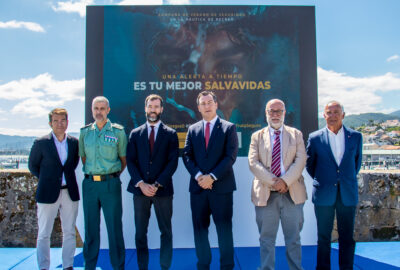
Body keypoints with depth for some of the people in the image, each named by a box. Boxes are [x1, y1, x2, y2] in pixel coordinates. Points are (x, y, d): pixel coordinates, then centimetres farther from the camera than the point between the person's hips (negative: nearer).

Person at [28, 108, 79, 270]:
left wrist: (66, 177, 10)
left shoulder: (74, 142, 4)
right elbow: (33, 166, 6)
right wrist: (47, 180, 6)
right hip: (48, 194, -3)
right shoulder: (41, 143, -5)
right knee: (44, 234, 5)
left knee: (70, 232, 10)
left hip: (70, 193, 3)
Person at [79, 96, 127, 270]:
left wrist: (112, 176, 7)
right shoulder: (84, 132, 8)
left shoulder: (118, 131, 0)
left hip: (110, 184, -3)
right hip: (89, 184, 3)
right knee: (90, 227, 11)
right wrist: (91, 174, 12)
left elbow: (124, 159, 7)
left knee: (114, 226, 1)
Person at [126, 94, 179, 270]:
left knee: (166, 232, 5)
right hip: (140, 190, 2)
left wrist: (157, 184, -12)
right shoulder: (135, 134, 9)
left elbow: (173, 162, -3)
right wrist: (141, 184, -10)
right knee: (140, 233, 8)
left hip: (163, 190, -1)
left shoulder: (170, 134, 4)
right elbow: (130, 161, 3)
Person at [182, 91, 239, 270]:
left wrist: (212, 176, -15)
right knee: (200, 229, 9)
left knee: (224, 229, 4)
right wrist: (198, 175, -11)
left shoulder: (228, 128, 2)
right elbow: (187, 156, 6)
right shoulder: (193, 129, 12)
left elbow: (231, 156, -6)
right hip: (198, 186, 3)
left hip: (221, 186, -3)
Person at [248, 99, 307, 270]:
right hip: (265, 194, 0)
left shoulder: (296, 134, 10)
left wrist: (285, 181, -16)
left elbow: (300, 161, -2)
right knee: (266, 239, 7)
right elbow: (253, 163, -3)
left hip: (292, 193, 1)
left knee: (293, 239, 10)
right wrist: (273, 182, -15)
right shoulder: (257, 136, 8)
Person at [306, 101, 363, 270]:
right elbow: (309, 164, 9)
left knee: (347, 237, 8)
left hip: (348, 194, 1)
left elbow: (357, 162, 14)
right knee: (324, 237, 8)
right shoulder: (315, 138, -1)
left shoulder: (355, 136, 3)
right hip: (324, 194, -1)